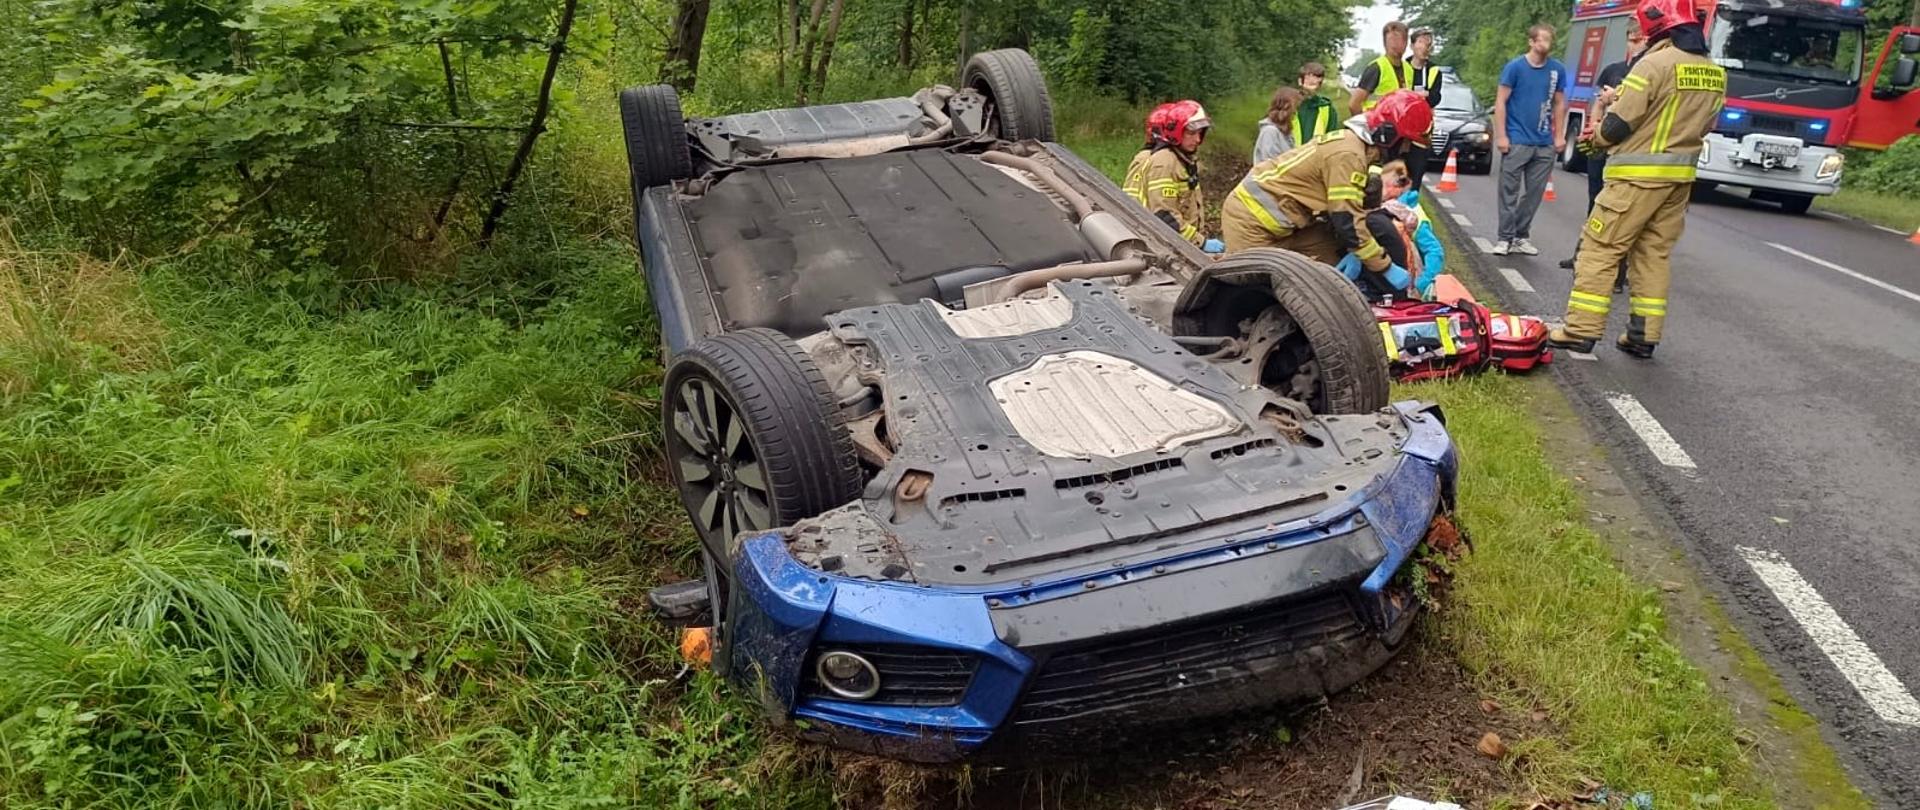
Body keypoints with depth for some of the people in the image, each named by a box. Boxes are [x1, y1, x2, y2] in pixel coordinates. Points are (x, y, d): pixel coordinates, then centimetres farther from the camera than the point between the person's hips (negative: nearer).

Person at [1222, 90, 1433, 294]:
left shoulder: (1351, 141, 7)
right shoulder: (1348, 155, -24)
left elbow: (1346, 209, 15)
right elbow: (1348, 222, -26)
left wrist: (1351, 253, 4)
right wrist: (1387, 268, -19)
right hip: (1252, 218, -10)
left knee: (1329, 262, 8)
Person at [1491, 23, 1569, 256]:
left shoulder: (1557, 69, 6)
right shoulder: (1515, 67, -4)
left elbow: (1559, 104, 13)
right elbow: (1500, 102, -4)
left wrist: (1559, 136, 8)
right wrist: (1501, 135, -11)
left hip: (1545, 144, 4)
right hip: (1517, 141, -4)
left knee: (1534, 193, 7)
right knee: (1509, 192, -3)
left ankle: (1521, 237, 15)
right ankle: (1505, 238, 3)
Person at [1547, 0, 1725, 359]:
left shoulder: (1654, 64, -15)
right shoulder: (1715, 74, 9)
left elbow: (1619, 122, -14)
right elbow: (1702, 126, 16)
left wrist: (1595, 139, 6)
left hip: (1638, 175, -7)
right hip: (1680, 177, 7)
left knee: (1600, 249, -1)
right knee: (1654, 255, 12)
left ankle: (1581, 330, -2)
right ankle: (1644, 336, 13)